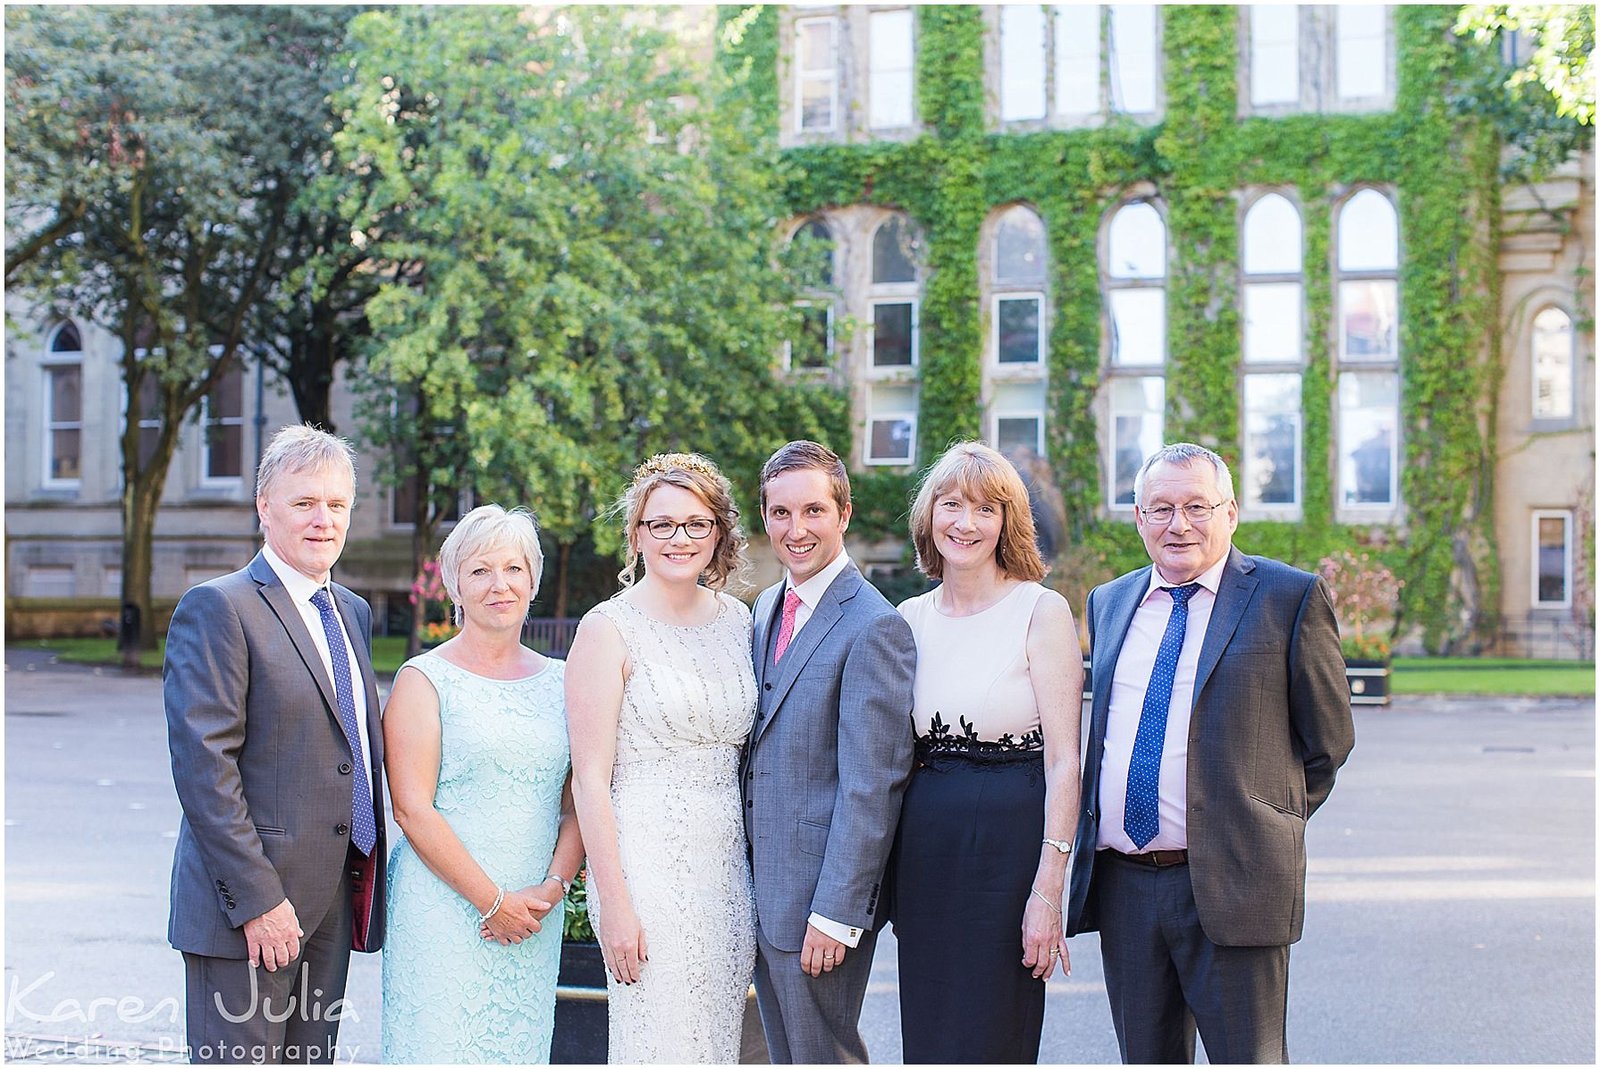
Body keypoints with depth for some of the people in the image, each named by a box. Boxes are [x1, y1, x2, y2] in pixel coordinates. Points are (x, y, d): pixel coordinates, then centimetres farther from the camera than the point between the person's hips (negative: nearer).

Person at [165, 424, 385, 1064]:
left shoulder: (352, 612, 16)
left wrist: (367, 880, 12)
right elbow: (203, 766, -16)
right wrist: (257, 899, -19)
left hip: (333, 904, 7)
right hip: (247, 907, -7)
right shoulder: (217, 609, -9)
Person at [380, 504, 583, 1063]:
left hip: (536, 913, 4)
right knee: (442, 1043, -4)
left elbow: (578, 803, 9)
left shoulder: (559, 681, 10)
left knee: (520, 1044, 8)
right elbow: (412, 810, -9)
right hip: (444, 907, -4)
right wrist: (493, 901, -12)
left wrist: (553, 887, -7)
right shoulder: (423, 679, -3)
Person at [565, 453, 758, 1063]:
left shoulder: (736, 619, 9)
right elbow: (590, 778, -9)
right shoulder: (609, 629, -7)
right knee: (659, 1042, -2)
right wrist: (613, 901, -14)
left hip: (728, 865, 6)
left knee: (719, 1040, 11)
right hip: (647, 865, -5)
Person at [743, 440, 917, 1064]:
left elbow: (870, 786, -19)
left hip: (823, 895, -8)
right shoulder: (766, 608, 11)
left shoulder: (873, 626, -16)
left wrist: (835, 913, -20)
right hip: (761, 884, 8)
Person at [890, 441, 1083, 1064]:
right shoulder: (909, 619, 9)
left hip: (1010, 842, -5)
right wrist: (890, 879, 7)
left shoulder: (1042, 611, -5)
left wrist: (1048, 892, -15)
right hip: (924, 843, 5)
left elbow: (1064, 761, -9)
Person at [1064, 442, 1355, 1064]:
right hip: (1122, 887, 5)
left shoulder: (1290, 598, -2)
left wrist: (1271, 825, 3)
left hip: (1231, 885, -5)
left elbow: (1329, 739, 3)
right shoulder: (1108, 603, 14)